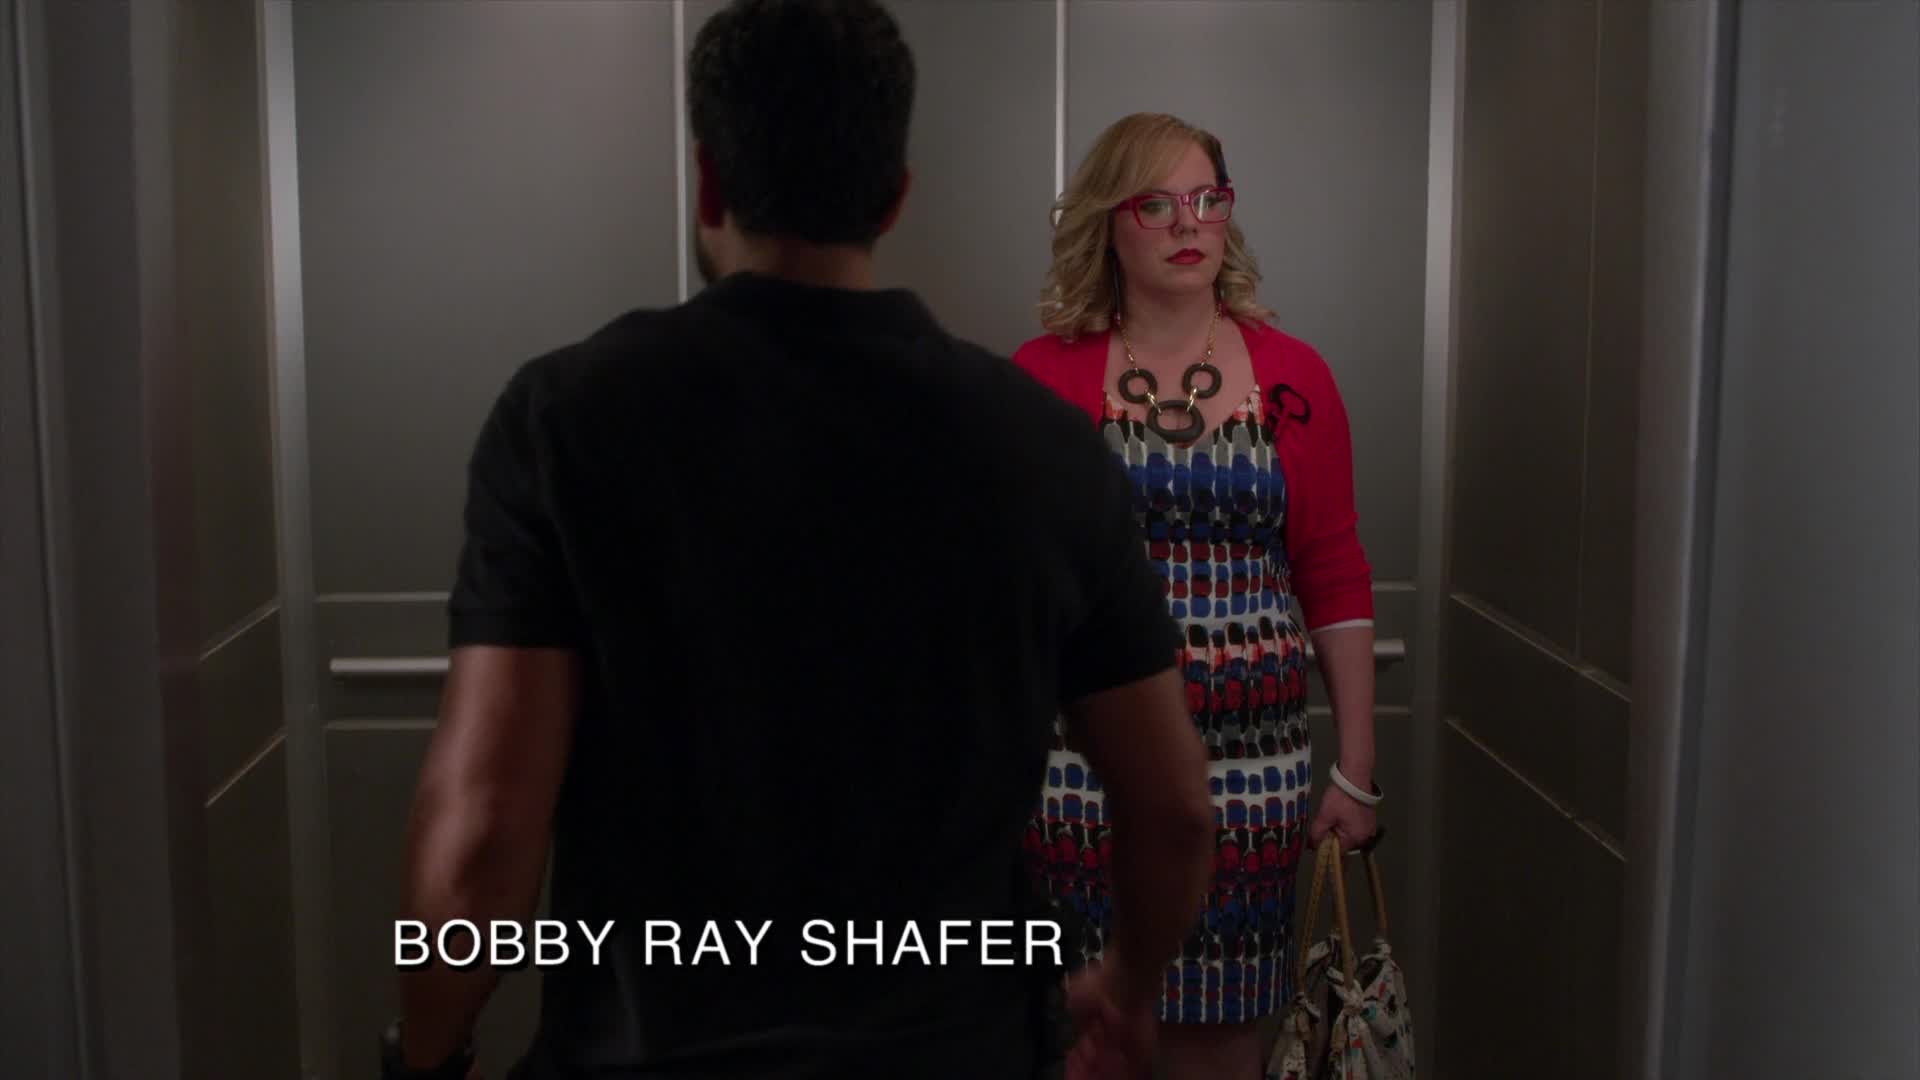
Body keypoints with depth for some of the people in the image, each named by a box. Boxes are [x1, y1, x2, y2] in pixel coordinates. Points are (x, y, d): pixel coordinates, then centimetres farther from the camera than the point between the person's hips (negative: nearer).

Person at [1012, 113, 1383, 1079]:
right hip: (1084, 765, -1)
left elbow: (1336, 581, 6)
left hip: (1248, 771, 2)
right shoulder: (1042, 376, -1)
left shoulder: (1293, 376, 4)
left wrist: (1357, 770, 5)